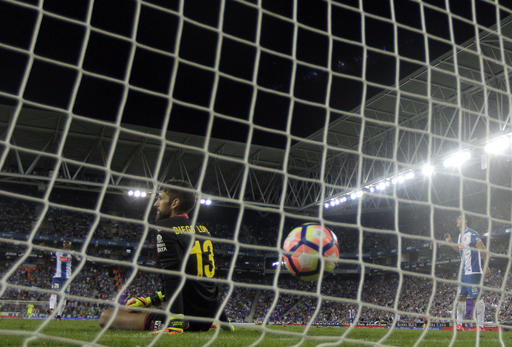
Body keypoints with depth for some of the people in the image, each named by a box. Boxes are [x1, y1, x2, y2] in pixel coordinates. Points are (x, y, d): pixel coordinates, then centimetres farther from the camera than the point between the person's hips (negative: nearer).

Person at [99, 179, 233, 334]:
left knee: (106, 316, -5)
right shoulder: (203, 229, 12)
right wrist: (150, 300, 20)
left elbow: (173, 279, -22)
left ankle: (181, 323, -13)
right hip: (210, 314, 8)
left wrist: (175, 323, -29)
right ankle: (216, 322, 13)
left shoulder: (166, 227, -10)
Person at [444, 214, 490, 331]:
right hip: (463, 272, 9)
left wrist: (486, 266, -16)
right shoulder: (461, 235, 15)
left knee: (476, 298, -6)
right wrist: (450, 242, 21)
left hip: (473, 272, -9)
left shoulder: (472, 234, -12)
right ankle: (459, 324, 14)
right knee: (460, 297, 9)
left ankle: (481, 325, -1)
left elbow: (483, 250, -14)